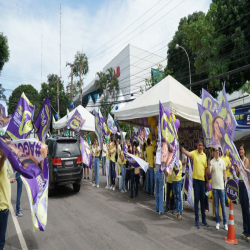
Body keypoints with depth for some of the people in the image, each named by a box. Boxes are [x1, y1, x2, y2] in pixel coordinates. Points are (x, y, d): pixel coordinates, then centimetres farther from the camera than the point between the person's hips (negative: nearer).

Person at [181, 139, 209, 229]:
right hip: (196, 179, -4)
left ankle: (204, 219, 27)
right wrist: (181, 148, -48)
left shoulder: (204, 155, 8)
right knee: (196, 199, 2)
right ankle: (197, 220, 13)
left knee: (203, 200, 14)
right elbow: (187, 153, -27)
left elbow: (206, 168, 13)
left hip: (203, 179, 4)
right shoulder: (194, 153, -5)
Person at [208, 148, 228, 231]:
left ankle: (225, 223, 17)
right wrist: (209, 165, -33)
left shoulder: (222, 161, 4)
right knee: (216, 205, 8)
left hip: (221, 186, 2)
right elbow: (209, 172, -15)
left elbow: (225, 172, 10)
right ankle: (217, 222, 19)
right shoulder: (211, 161, -5)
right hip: (215, 186, -2)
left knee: (223, 205, 7)